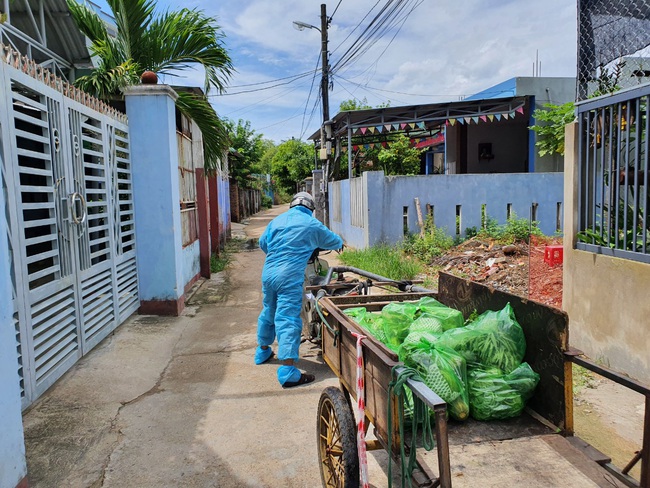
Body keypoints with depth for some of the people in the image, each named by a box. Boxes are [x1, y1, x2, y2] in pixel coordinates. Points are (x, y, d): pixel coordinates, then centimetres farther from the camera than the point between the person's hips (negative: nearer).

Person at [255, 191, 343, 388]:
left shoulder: (277, 220, 13)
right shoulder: (312, 224, 0)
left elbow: (262, 243, 26)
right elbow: (335, 242, 13)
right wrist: (339, 243, 37)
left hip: (268, 273, 6)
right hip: (290, 277, -6)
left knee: (268, 312, 24)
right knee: (288, 320, -9)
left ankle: (263, 351, 45)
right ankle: (287, 372, -13)